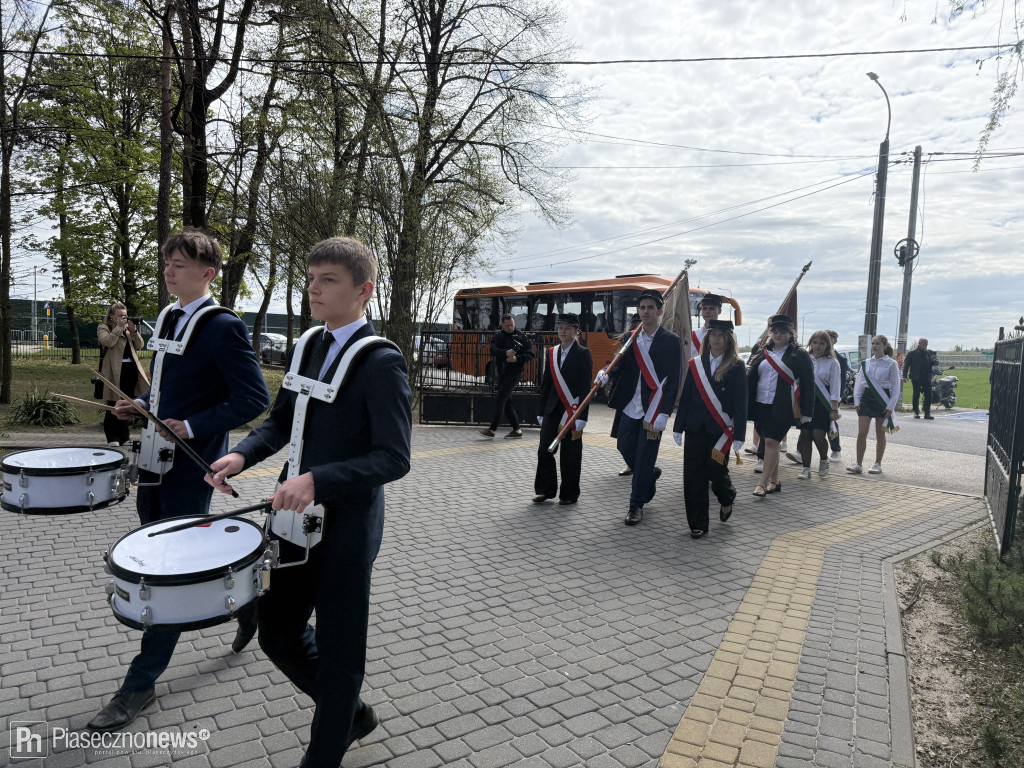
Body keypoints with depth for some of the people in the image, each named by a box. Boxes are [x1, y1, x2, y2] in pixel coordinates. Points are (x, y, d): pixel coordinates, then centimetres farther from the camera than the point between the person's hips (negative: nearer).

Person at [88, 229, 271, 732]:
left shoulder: (223, 327, -15)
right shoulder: (167, 317, 10)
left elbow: (254, 400, -18)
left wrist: (191, 427, -22)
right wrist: (142, 405, 6)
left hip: (189, 469, -9)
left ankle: (141, 684, 17)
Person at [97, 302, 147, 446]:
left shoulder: (128, 328, 19)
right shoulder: (103, 328, 3)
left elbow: (140, 345, 10)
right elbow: (108, 342, -17)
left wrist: (133, 330, -4)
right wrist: (119, 327, -13)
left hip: (131, 369, 6)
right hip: (115, 372, -6)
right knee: (114, 404, -4)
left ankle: (123, 435, 19)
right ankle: (112, 437, 4)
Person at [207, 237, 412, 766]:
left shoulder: (382, 363, -17)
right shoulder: (308, 347, 6)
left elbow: (394, 459, -21)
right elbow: (282, 420, 14)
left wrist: (317, 480, -31)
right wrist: (242, 455, -4)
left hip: (347, 528, -7)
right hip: (294, 518, 8)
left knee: (338, 650, 11)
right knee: (277, 632, 19)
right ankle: (352, 713, 43)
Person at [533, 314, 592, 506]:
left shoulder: (583, 354, -4)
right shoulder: (552, 353, 12)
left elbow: (585, 387, -9)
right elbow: (546, 383, 14)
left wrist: (581, 417, -15)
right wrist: (541, 412, 12)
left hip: (572, 412, -5)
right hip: (552, 410, 5)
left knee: (570, 454, 3)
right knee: (544, 450, 4)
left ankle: (569, 494, 15)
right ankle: (546, 490, 17)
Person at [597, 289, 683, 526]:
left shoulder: (672, 341, -6)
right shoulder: (631, 338, 8)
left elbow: (674, 380, -9)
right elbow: (622, 366, 6)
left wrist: (664, 413, -15)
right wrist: (607, 373, -18)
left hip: (654, 409, -5)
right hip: (631, 406, 5)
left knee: (645, 456, 0)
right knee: (624, 447, 11)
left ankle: (637, 504, 15)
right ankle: (650, 476, 40)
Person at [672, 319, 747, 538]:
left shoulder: (736, 367, -1)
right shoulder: (696, 364, 8)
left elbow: (740, 403, -4)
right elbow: (686, 397, 9)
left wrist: (739, 435, -9)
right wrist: (678, 427, 6)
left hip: (721, 429, -3)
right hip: (695, 428, 3)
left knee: (716, 470, -1)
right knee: (694, 475, 1)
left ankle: (726, 499, 35)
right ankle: (697, 524, 12)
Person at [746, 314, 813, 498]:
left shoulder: (799, 355, 1)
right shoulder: (764, 354, 12)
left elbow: (808, 385, 0)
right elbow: (750, 378, 11)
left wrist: (806, 412, -5)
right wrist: (747, 405, 3)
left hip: (783, 407, -5)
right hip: (761, 405, 5)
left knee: (771, 441, -11)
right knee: (768, 444, 9)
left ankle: (763, 483, -8)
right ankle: (774, 482, 21)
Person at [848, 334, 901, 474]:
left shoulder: (891, 364, -2)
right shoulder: (865, 363, 9)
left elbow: (895, 387, -3)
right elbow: (859, 383, 13)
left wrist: (890, 406, -10)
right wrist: (857, 401, 4)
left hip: (882, 399, -3)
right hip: (866, 398, 3)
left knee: (880, 434, 6)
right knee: (861, 433, -4)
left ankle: (877, 464, 18)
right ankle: (858, 464, -2)